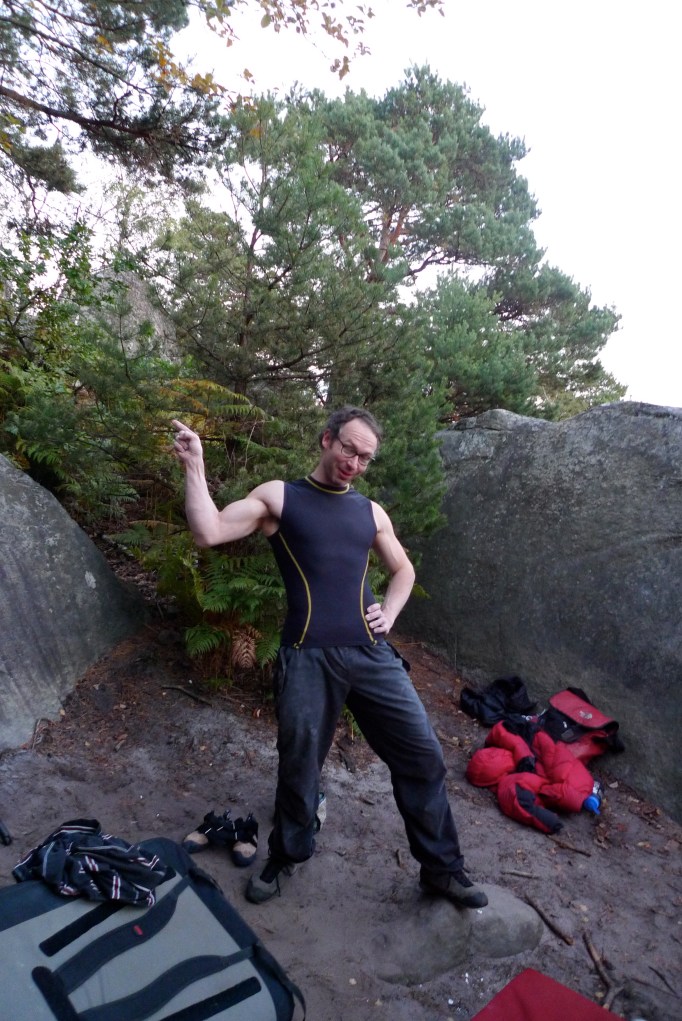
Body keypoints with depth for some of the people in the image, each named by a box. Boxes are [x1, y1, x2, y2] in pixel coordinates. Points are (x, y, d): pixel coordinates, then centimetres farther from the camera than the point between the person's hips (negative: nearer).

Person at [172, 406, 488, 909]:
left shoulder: (371, 511, 13)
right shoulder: (278, 496, 2)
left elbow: (403, 570, 24)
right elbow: (209, 532, -9)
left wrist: (389, 612, 7)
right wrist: (195, 466, -11)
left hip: (371, 653, 4)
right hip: (308, 658, -3)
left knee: (422, 755, 6)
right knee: (299, 767, 11)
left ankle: (442, 867, 28)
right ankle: (285, 858, 41)